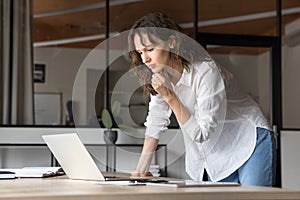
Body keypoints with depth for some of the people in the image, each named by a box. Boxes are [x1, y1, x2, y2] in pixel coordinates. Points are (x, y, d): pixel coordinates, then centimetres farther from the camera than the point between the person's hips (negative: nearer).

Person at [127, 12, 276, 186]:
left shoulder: (206, 72, -25)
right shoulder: (160, 75, -5)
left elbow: (201, 134, -24)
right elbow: (156, 120, 4)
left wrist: (169, 96, -29)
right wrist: (142, 168, -4)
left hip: (251, 142, -6)